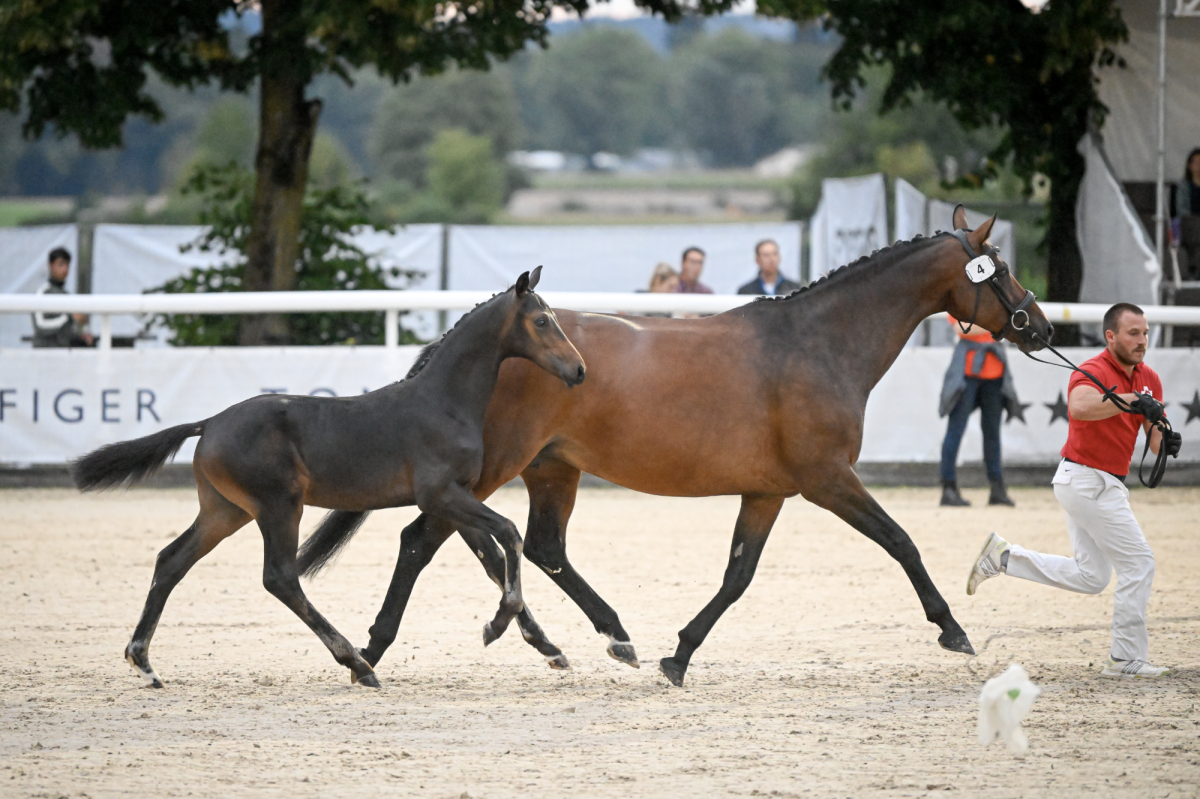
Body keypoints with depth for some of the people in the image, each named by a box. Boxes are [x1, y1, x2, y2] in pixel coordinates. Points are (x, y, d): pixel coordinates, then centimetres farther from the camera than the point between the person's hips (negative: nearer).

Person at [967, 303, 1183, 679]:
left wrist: (1166, 442, -16)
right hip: (1089, 481, -9)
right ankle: (1127, 659, -2)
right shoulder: (1094, 372, -18)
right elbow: (1079, 407, -41)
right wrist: (1130, 401, -46)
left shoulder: (1148, 379, 8)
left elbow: (1153, 436, 7)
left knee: (1090, 577, 14)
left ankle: (1004, 556, 17)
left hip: (1104, 485, 9)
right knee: (1137, 562, -7)